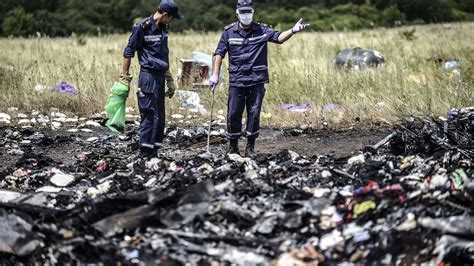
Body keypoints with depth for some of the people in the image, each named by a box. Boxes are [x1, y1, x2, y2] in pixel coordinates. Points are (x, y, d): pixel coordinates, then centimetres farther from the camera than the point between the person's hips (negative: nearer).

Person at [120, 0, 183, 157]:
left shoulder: (162, 29, 14)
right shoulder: (142, 28, -11)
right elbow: (128, 52, -9)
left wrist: (170, 80, 25)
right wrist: (125, 78, -10)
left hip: (160, 76, 8)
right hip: (148, 75, -8)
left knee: (159, 117, 8)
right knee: (149, 115, -10)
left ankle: (154, 149, 13)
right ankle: (146, 152, -7)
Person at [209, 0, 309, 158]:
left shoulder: (262, 30, 2)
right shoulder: (229, 32, 3)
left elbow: (278, 37, -14)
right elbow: (219, 54, 4)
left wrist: (293, 31, -33)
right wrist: (215, 75, -4)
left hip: (257, 81, 0)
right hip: (236, 81, 0)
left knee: (254, 114, 1)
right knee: (233, 114, 1)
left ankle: (250, 147, 12)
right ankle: (233, 147, 16)